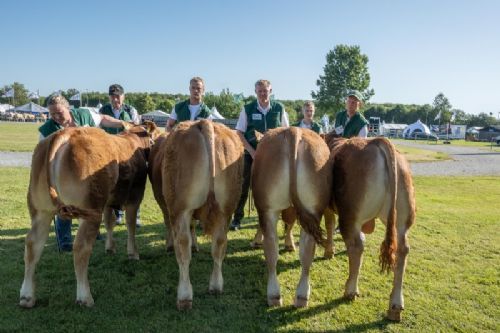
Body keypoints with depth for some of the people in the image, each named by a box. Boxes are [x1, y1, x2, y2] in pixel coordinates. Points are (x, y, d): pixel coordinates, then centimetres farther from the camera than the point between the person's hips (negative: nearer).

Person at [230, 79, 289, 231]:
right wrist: (252, 151, -10)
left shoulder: (279, 108, 0)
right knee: (244, 185, -2)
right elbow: (239, 133, -2)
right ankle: (237, 219, 7)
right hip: (251, 153, -1)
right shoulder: (248, 109, -3)